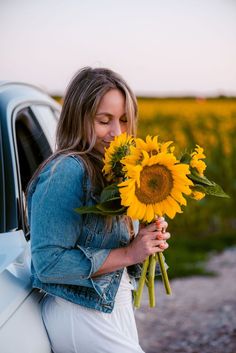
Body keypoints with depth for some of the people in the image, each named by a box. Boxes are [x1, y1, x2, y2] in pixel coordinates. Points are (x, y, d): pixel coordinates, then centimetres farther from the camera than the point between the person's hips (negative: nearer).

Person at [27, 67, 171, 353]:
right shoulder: (66, 171, -20)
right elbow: (48, 263, -24)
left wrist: (148, 239, -5)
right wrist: (128, 253, -22)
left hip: (116, 303, 9)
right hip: (81, 316, -8)